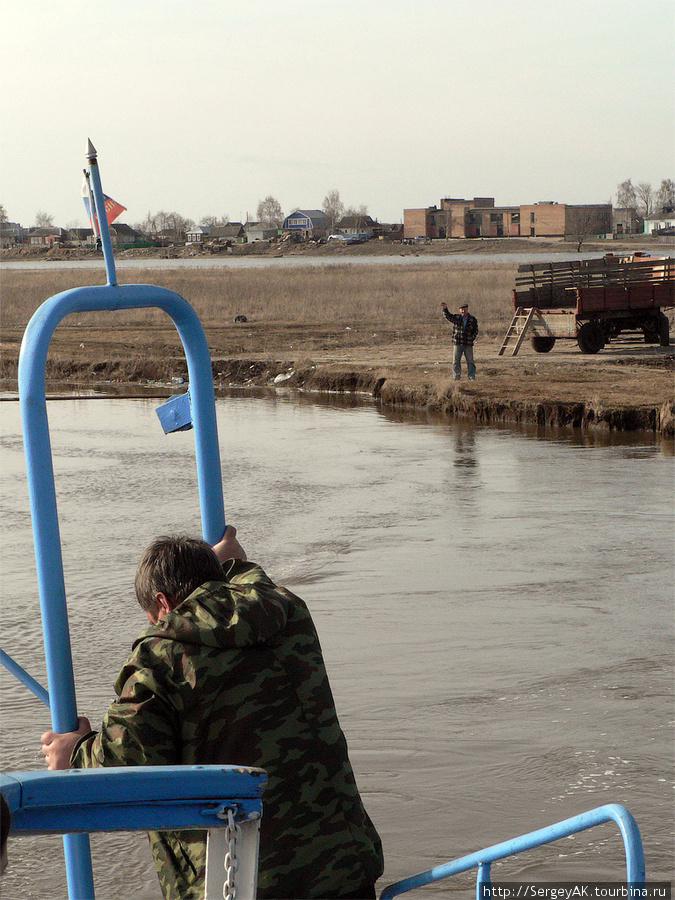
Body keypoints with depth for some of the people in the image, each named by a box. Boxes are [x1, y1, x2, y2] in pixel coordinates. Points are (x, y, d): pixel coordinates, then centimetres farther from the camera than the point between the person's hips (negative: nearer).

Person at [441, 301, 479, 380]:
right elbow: (448, 316, -11)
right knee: (456, 361, 1)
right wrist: (445, 308, -29)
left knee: (470, 361, 2)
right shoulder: (456, 317, 4)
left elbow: (476, 331, 8)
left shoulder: (473, 319, 4)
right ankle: (456, 377, 8)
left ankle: (471, 377, 8)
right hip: (457, 343, 0)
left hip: (468, 344, 0)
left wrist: (471, 338, -6)